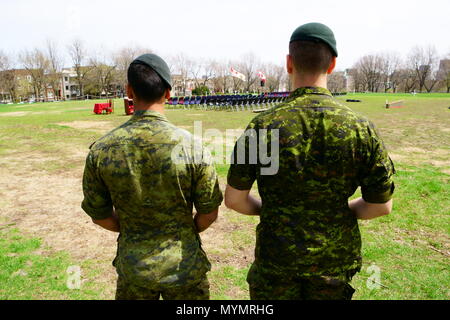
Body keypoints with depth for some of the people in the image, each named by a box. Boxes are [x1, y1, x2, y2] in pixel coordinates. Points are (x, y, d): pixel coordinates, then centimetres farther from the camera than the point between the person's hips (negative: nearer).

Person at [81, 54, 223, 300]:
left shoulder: (101, 150, -13)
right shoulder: (192, 147, -20)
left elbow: (100, 216, -2)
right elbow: (209, 214, -10)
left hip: (132, 266, 2)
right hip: (184, 265, -1)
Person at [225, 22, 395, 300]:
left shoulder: (263, 125, -16)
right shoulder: (361, 128, -13)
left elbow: (234, 199, -9)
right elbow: (382, 205, -5)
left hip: (276, 256, -1)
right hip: (334, 256, 2)